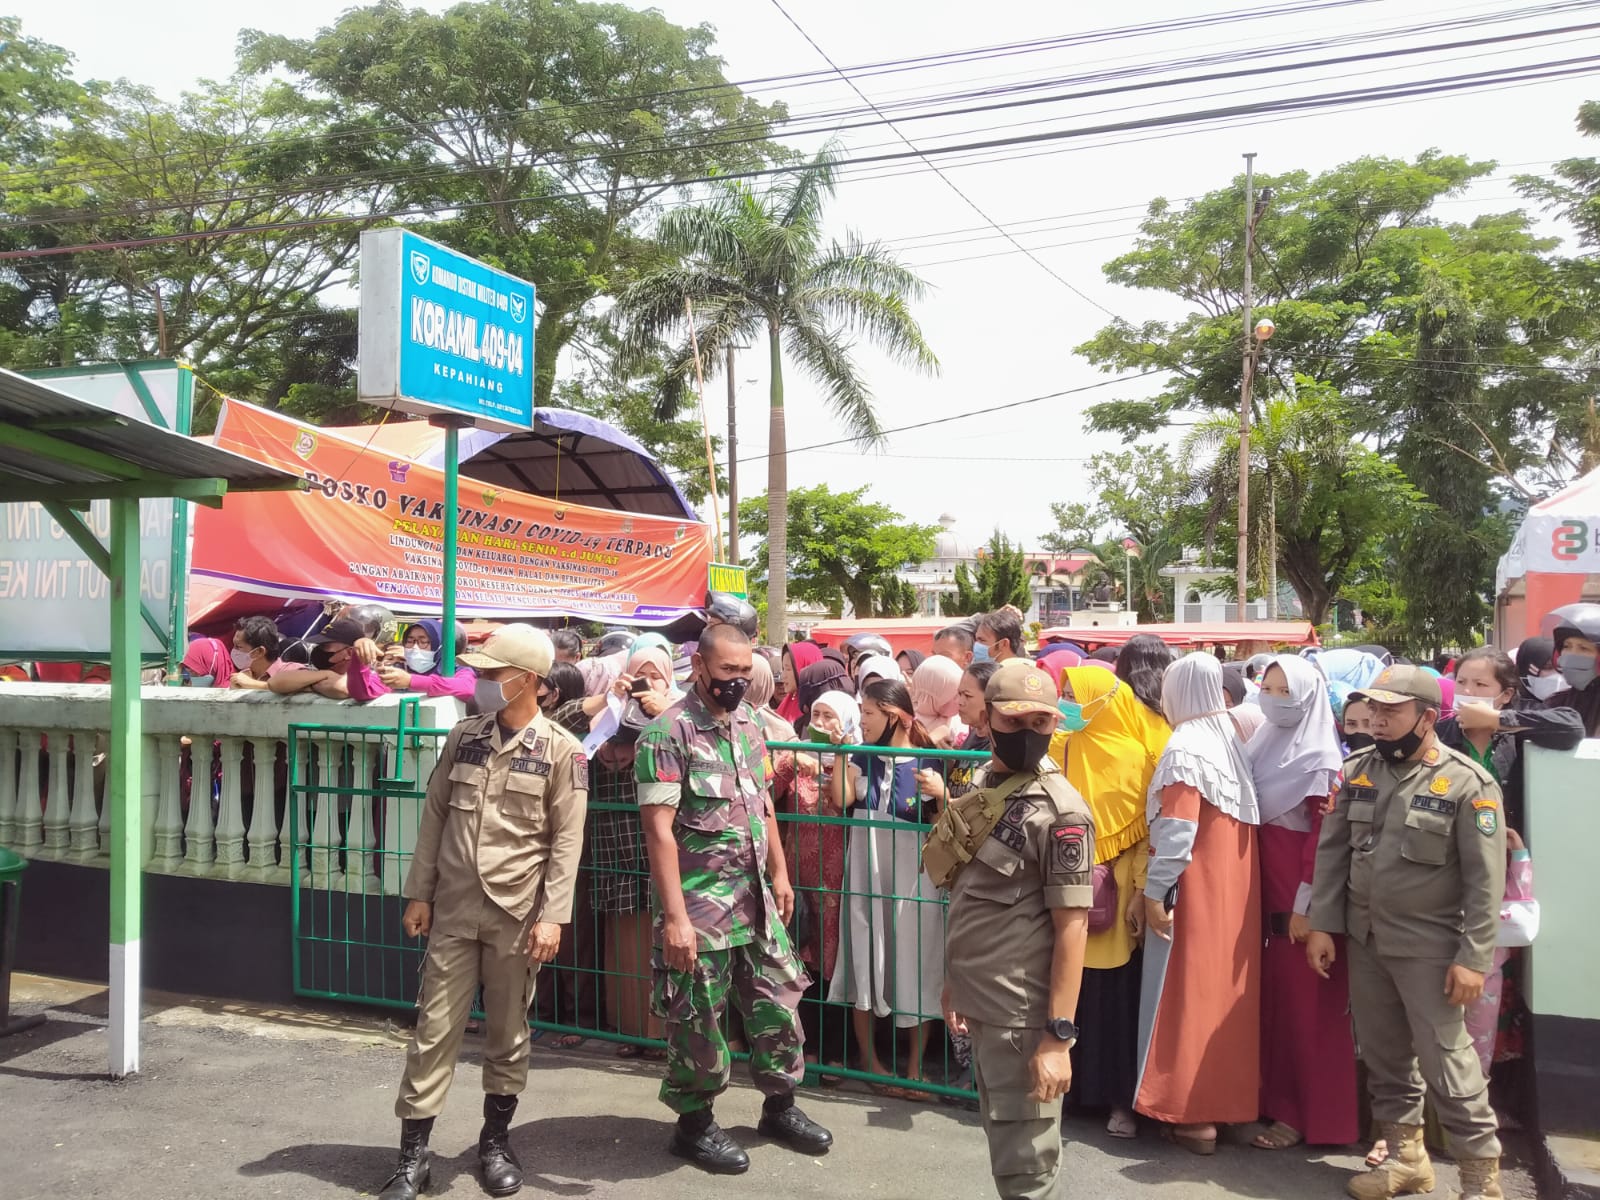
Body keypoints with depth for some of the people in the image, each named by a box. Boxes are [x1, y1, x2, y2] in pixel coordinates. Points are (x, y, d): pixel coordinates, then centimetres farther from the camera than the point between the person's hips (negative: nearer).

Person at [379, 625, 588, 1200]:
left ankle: (496, 1139, 27)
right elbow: (434, 817, 9)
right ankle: (414, 1153, 13)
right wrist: (419, 893, 6)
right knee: (435, 1028, 4)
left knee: (508, 1031, 9)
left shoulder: (561, 750, -6)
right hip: (453, 909, 3)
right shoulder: (464, 736, 6)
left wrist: (552, 916, -12)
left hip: (517, 913, -3)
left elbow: (567, 840, -7)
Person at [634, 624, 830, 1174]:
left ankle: (780, 1107, 33)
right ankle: (694, 1123, 26)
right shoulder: (668, 732, -16)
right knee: (697, 1021, 7)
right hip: (699, 905, -7)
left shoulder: (747, 725, 7)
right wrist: (675, 916, -23)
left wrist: (779, 874, 14)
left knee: (778, 1005, 15)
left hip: (755, 898, 7)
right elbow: (659, 829, -20)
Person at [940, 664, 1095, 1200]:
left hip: (1024, 1015, -7)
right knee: (1007, 1150, 19)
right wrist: (954, 981, 16)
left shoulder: (1060, 810, -15)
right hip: (980, 1004, 8)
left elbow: (1072, 924, -17)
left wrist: (1059, 1034, -19)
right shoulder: (982, 785, 7)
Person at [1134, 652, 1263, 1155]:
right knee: (1223, 989, 14)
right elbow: (1231, 819, 11)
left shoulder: (1185, 748, -16)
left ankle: (1194, 1113, 5)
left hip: (1194, 889, -8)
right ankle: (1226, 1098, 24)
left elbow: (1177, 830, -21)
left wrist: (1155, 890, -16)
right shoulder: (1231, 739, 9)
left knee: (1188, 991, 0)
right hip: (1233, 886, 8)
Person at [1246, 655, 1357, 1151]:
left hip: (1300, 894, -7)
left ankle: (1308, 1114, 11)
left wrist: (1305, 907, -16)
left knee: (1303, 1003, 1)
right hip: (1266, 889, 7)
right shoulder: (1264, 744, 10)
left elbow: (1324, 838, -15)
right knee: (1270, 996, 11)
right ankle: (1273, 1099, 23)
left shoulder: (1321, 760, -12)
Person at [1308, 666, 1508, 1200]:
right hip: (1363, 939, 5)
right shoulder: (1356, 770, 3)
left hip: (1429, 947, -5)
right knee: (1383, 1055, 15)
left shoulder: (1468, 784, -11)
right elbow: (1332, 851, 6)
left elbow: (1485, 880, -12)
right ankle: (1406, 1156, 30)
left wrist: (1473, 957, -15)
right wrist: (1323, 924, 2)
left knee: (1446, 1063, -1)